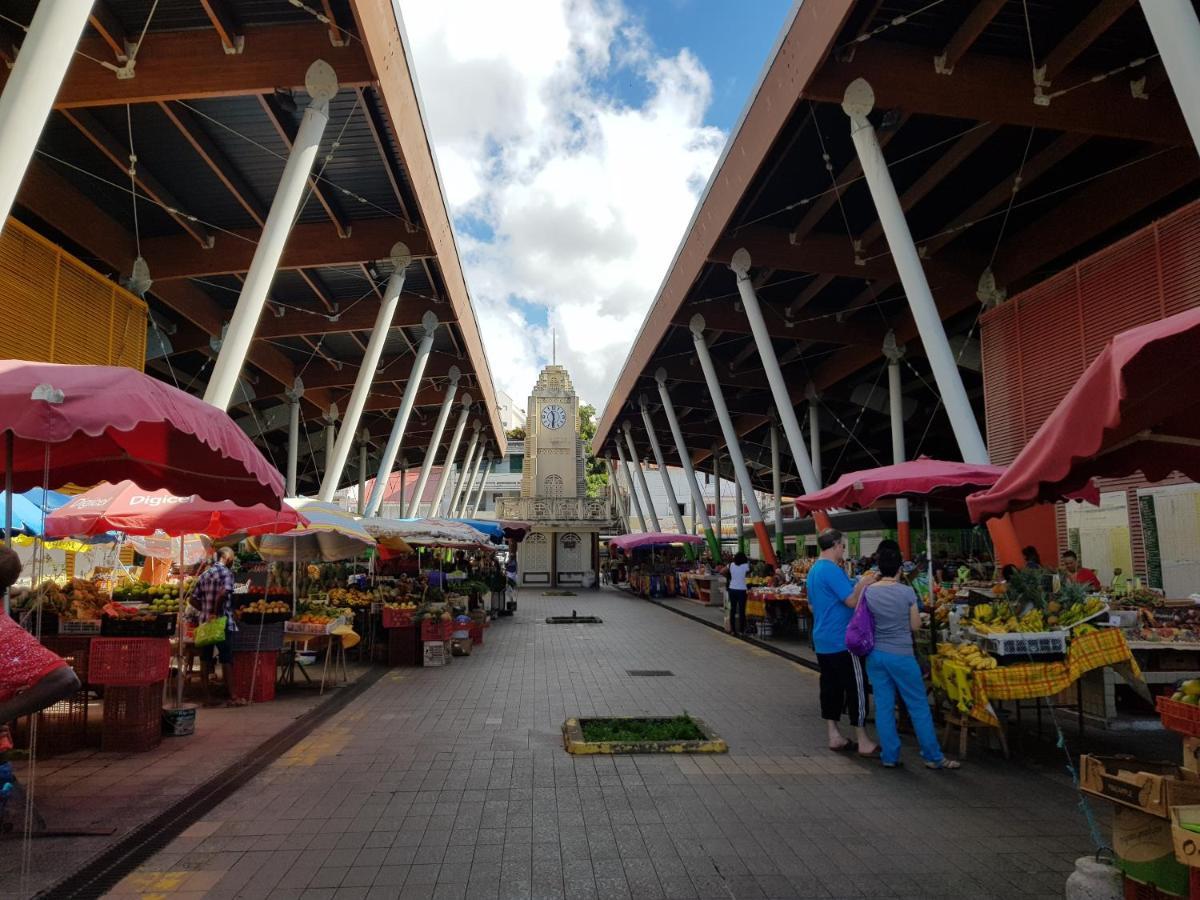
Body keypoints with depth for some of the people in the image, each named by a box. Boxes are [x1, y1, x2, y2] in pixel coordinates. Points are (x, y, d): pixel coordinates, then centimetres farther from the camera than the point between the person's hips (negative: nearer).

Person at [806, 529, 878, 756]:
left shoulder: (813, 570, 12)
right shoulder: (833, 570, -18)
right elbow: (852, 601, -20)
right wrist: (863, 583, -4)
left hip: (822, 640, 9)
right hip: (842, 640, -9)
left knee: (830, 686, 12)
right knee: (856, 689, -1)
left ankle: (834, 736, 18)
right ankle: (863, 742, 5)